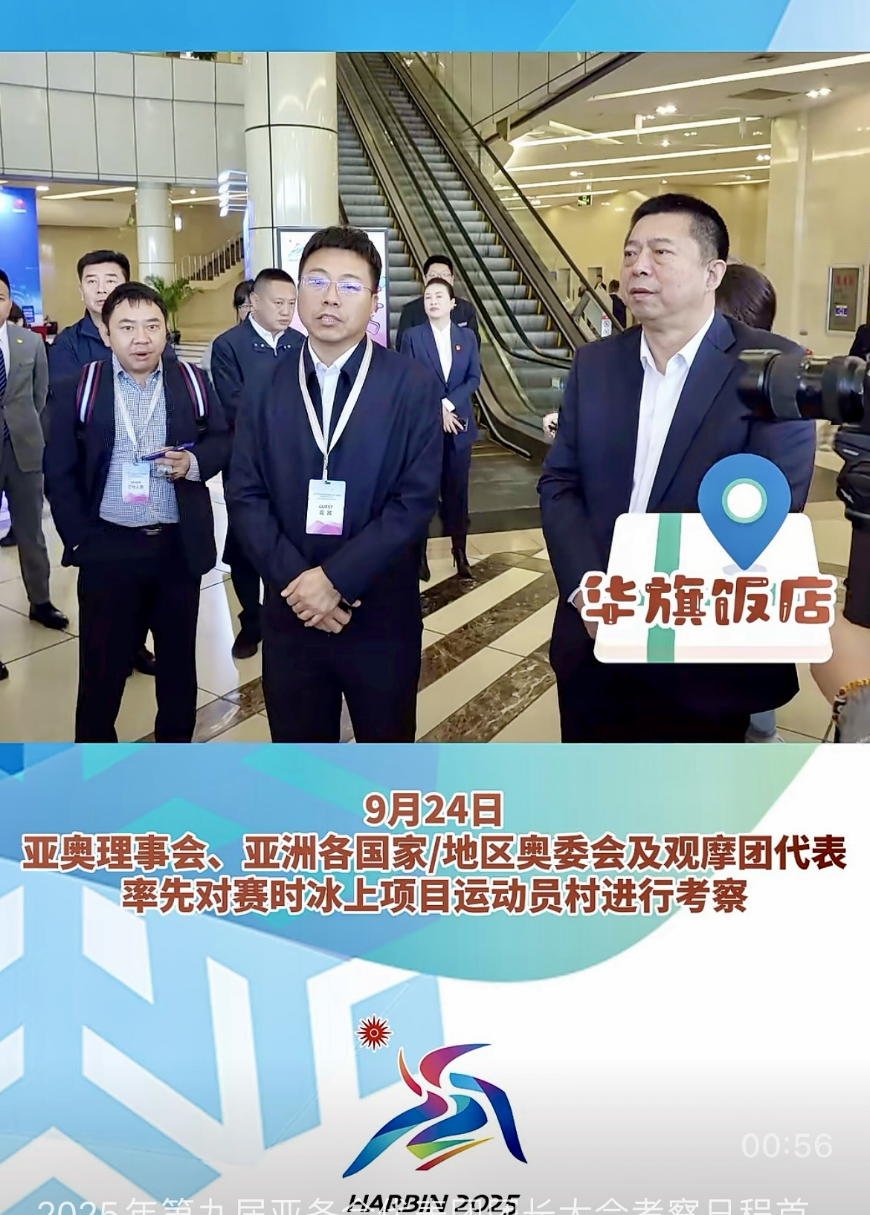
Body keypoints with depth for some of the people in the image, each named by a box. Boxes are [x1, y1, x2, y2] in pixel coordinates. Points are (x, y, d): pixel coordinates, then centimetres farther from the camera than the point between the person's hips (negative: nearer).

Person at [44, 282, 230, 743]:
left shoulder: (193, 382, 2)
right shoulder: (74, 390, -3)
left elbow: (223, 441, 8)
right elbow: (59, 473, -1)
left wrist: (195, 461, -13)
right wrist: (79, 539, -6)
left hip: (179, 546, 2)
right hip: (108, 548, -2)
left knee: (179, 658, 15)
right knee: (101, 663, 7)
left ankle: (176, 744, 33)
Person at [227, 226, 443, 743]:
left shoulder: (415, 385, -5)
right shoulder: (266, 385, 4)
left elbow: (417, 499, -11)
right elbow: (246, 496, 0)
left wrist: (336, 578, -17)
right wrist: (295, 579, -14)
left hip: (382, 616, -2)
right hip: (291, 614, 2)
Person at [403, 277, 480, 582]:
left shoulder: (467, 337, 7)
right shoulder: (413, 336, 0)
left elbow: (474, 379, 0)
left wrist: (448, 403, -14)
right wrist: (436, 410, -14)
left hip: (459, 424, 2)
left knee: (457, 489, 6)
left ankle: (460, 550, 15)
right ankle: (419, 551, 11)